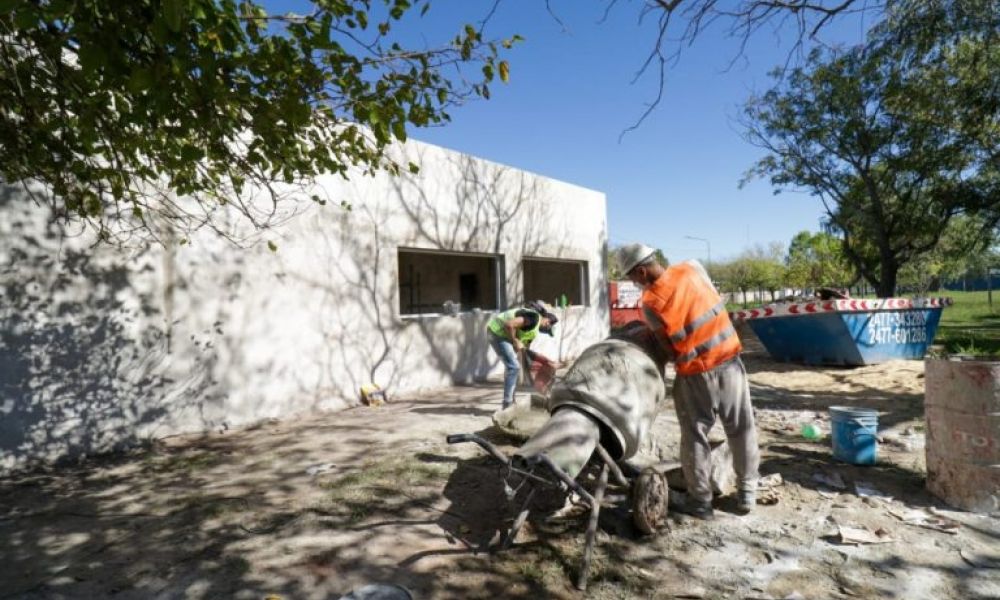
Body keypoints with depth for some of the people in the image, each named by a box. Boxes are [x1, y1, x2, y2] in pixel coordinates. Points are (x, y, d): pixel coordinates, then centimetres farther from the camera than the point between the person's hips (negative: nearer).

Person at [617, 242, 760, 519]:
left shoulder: (650, 304, -15)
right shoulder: (692, 268, -5)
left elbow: (670, 349, -7)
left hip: (695, 375, -4)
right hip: (729, 362, 4)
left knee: (695, 436, 11)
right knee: (741, 429, 16)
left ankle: (701, 501, 18)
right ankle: (747, 493, 27)